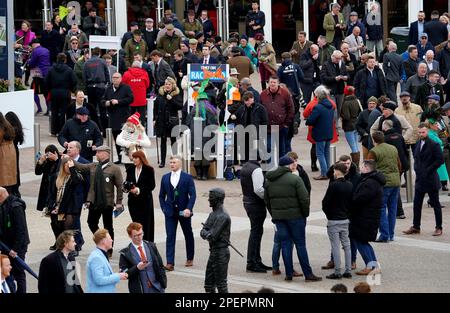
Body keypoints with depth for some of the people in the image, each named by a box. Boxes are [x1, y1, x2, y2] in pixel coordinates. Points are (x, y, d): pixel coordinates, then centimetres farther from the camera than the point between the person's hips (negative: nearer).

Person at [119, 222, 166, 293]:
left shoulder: (151, 246, 6)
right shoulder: (125, 253, -4)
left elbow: (160, 266, 10)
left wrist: (163, 284, 4)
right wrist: (137, 268, -23)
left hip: (156, 289, 3)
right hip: (139, 291, -3)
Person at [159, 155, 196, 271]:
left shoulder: (187, 178, -4)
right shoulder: (165, 178, 7)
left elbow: (192, 195, -8)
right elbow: (162, 195, 13)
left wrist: (188, 208, -19)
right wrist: (164, 208, 1)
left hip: (184, 211, -2)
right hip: (170, 212, 2)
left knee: (188, 235, 12)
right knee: (170, 237, -7)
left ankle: (190, 258, 29)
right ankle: (170, 263, -11)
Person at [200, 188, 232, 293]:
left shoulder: (222, 216, -19)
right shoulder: (213, 214, 12)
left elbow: (213, 236, -21)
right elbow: (203, 232, 10)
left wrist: (206, 233, -2)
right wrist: (208, 234, -11)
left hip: (221, 253, -10)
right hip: (213, 252, 10)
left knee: (221, 283, -4)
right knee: (209, 283, 14)